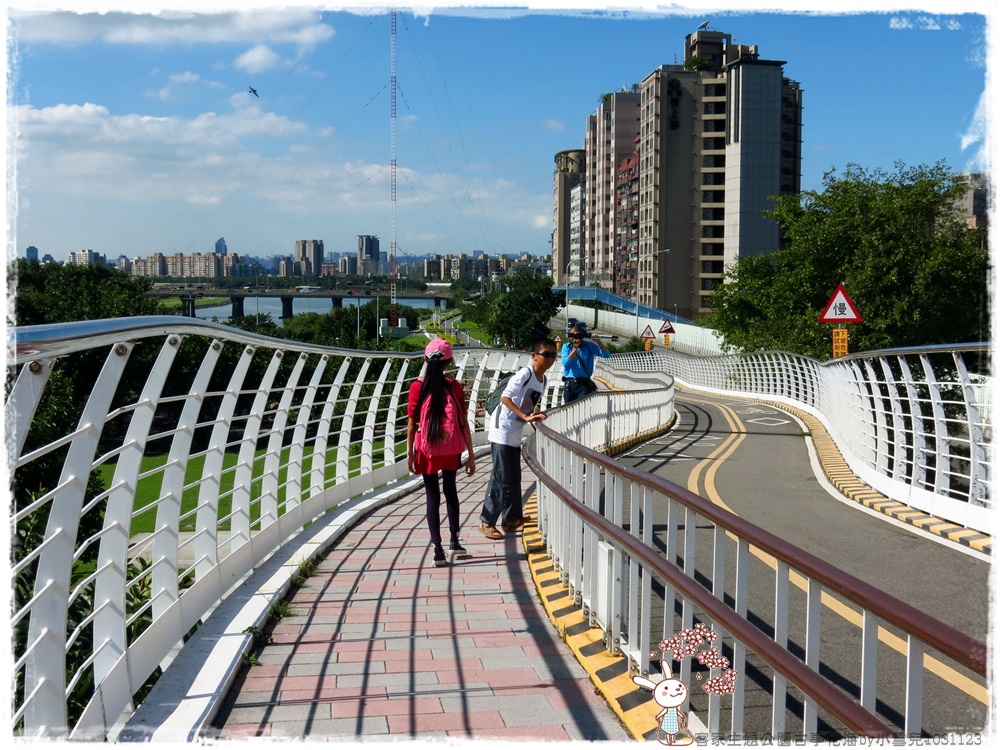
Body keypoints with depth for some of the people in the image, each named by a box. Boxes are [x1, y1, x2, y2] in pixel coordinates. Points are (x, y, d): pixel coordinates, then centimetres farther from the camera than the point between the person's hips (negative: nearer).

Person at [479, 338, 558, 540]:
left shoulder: (543, 380, 11)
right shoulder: (525, 373, -17)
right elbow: (505, 397, -27)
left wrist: (536, 416, 1)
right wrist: (526, 417, -32)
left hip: (515, 434, 9)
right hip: (502, 431, -9)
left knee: (514, 479, 16)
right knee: (501, 479, -6)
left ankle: (511, 519, 26)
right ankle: (487, 522, 3)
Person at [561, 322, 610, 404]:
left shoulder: (589, 346, 1)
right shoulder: (566, 347, 4)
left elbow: (606, 354, -8)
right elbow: (565, 363, -12)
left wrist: (598, 341, -21)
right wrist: (575, 349, -19)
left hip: (584, 384, -2)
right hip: (569, 384, 2)